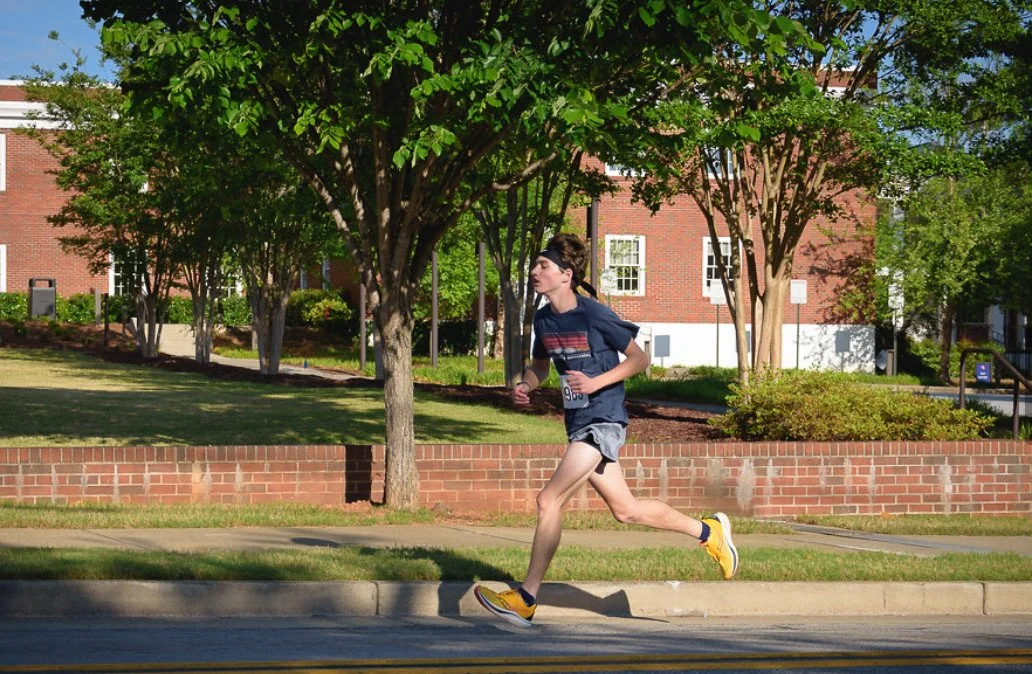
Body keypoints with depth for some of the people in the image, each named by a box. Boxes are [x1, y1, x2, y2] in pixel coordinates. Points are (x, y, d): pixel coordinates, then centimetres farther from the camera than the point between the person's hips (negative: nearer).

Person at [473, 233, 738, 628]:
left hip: (603, 421, -8)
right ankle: (708, 532, 33)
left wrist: (595, 382, -18)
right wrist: (525, 386, 0)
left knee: (549, 500, -16)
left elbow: (639, 360, -6)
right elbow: (539, 365, 22)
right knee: (626, 510, 15)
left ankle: (525, 600, -12)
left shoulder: (595, 315, -15)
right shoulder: (543, 319, 6)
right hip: (578, 424, 8)